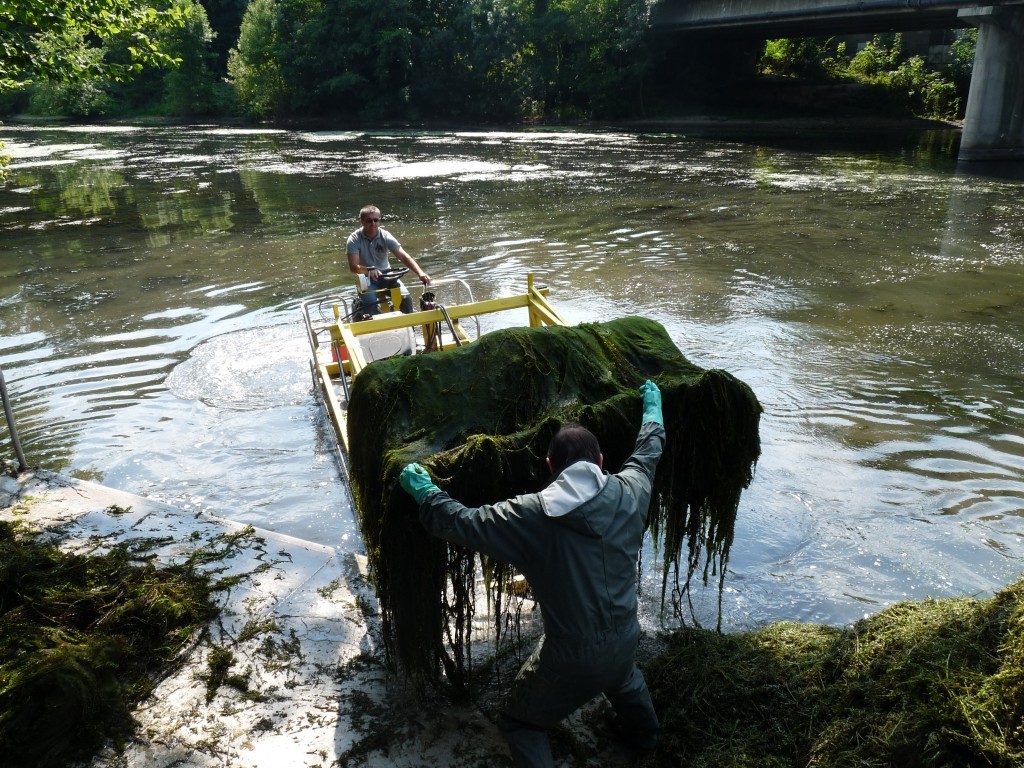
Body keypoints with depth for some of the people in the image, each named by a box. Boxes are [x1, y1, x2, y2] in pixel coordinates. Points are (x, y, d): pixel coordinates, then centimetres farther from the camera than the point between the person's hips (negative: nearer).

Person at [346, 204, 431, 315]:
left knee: (406, 298, -20)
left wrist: (420, 273, -34)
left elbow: (404, 256, -18)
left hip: (386, 276, 2)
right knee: (372, 306, -30)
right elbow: (353, 267, -19)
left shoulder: (385, 236, -8)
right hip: (366, 279, -2)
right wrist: (369, 270, -39)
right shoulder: (354, 240, -12)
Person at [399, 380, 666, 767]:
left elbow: (459, 522, -14)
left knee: (521, 725, 22)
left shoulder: (531, 516, -20)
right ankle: (643, 736, 65)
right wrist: (653, 404, 28)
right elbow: (649, 449, 10)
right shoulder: (629, 494, -10)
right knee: (625, 677, 42)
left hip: (571, 659, -5)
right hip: (624, 643, 5)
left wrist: (424, 490, 4)